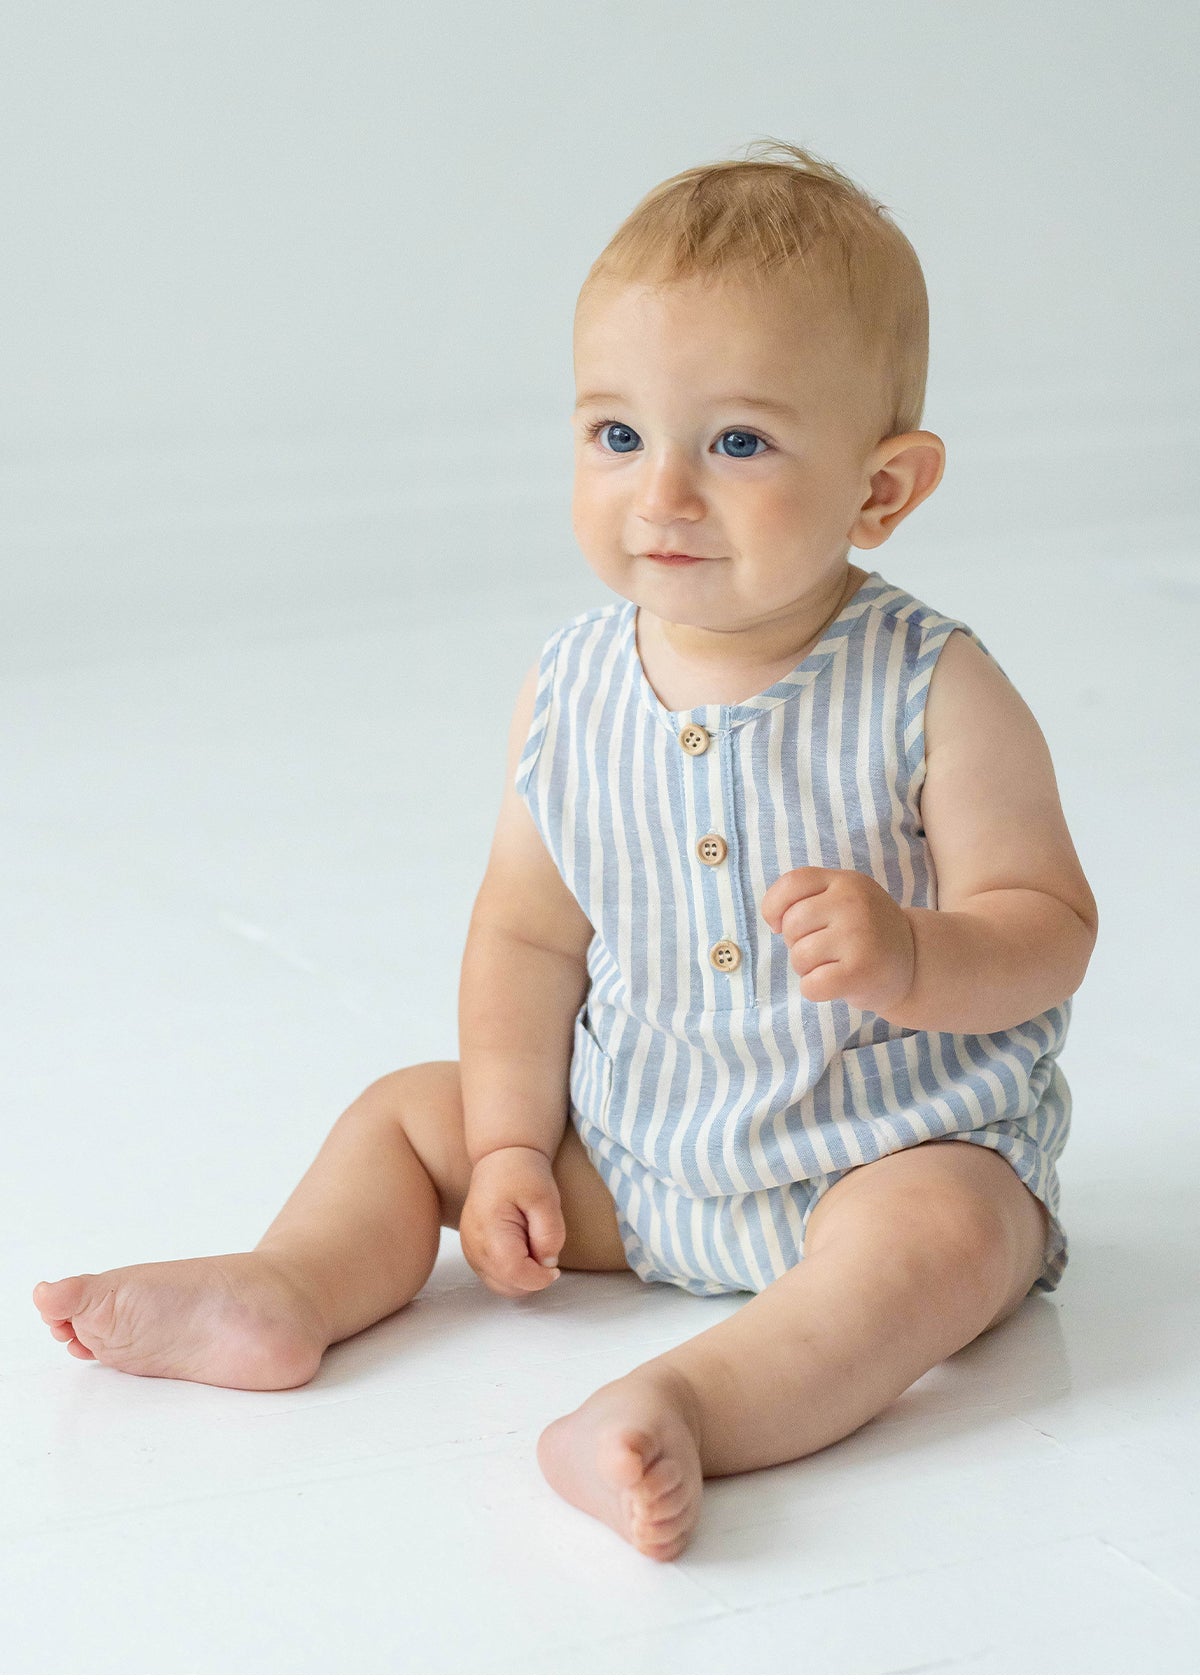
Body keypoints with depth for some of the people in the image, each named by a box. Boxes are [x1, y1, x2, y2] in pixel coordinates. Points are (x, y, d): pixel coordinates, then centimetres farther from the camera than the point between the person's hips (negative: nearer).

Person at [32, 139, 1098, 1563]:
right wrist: (510, 1147, -4)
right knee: (410, 1110, 6)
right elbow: (529, 933, 3)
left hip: (897, 1151, -5)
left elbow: (1047, 932, -14)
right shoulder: (566, 694, -4)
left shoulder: (934, 696, -16)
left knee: (935, 1237, -36)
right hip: (626, 1158, 5)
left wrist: (907, 958, -34)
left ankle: (690, 1405, -51)